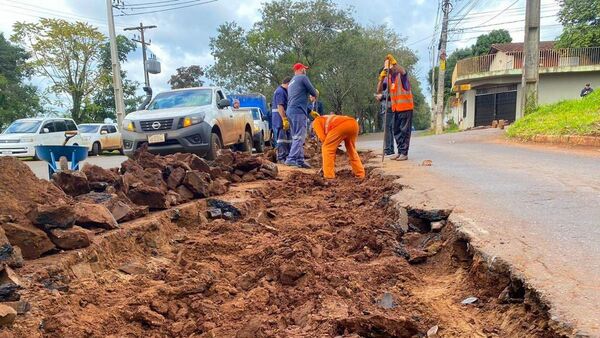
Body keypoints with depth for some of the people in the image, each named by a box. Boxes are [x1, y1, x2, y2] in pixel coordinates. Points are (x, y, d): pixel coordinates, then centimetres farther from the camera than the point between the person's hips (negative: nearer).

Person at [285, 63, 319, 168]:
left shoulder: (291, 81, 26)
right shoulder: (303, 77, 0)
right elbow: (313, 92, 0)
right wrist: (316, 94, 23)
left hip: (290, 111, 9)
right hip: (298, 111, -9)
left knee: (297, 137, 10)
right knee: (299, 137, -12)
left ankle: (300, 160, 8)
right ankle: (291, 159, -19)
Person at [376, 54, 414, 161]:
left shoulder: (401, 74, -8)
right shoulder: (387, 78, 8)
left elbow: (403, 71, -33)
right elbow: (379, 91, 1)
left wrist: (394, 63, -46)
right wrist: (381, 78, -15)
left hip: (405, 107, -7)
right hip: (395, 108, 7)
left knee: (404, 130, -3)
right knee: (396, 131, 11)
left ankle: (404, 153, 1)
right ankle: (399, 152, 20)